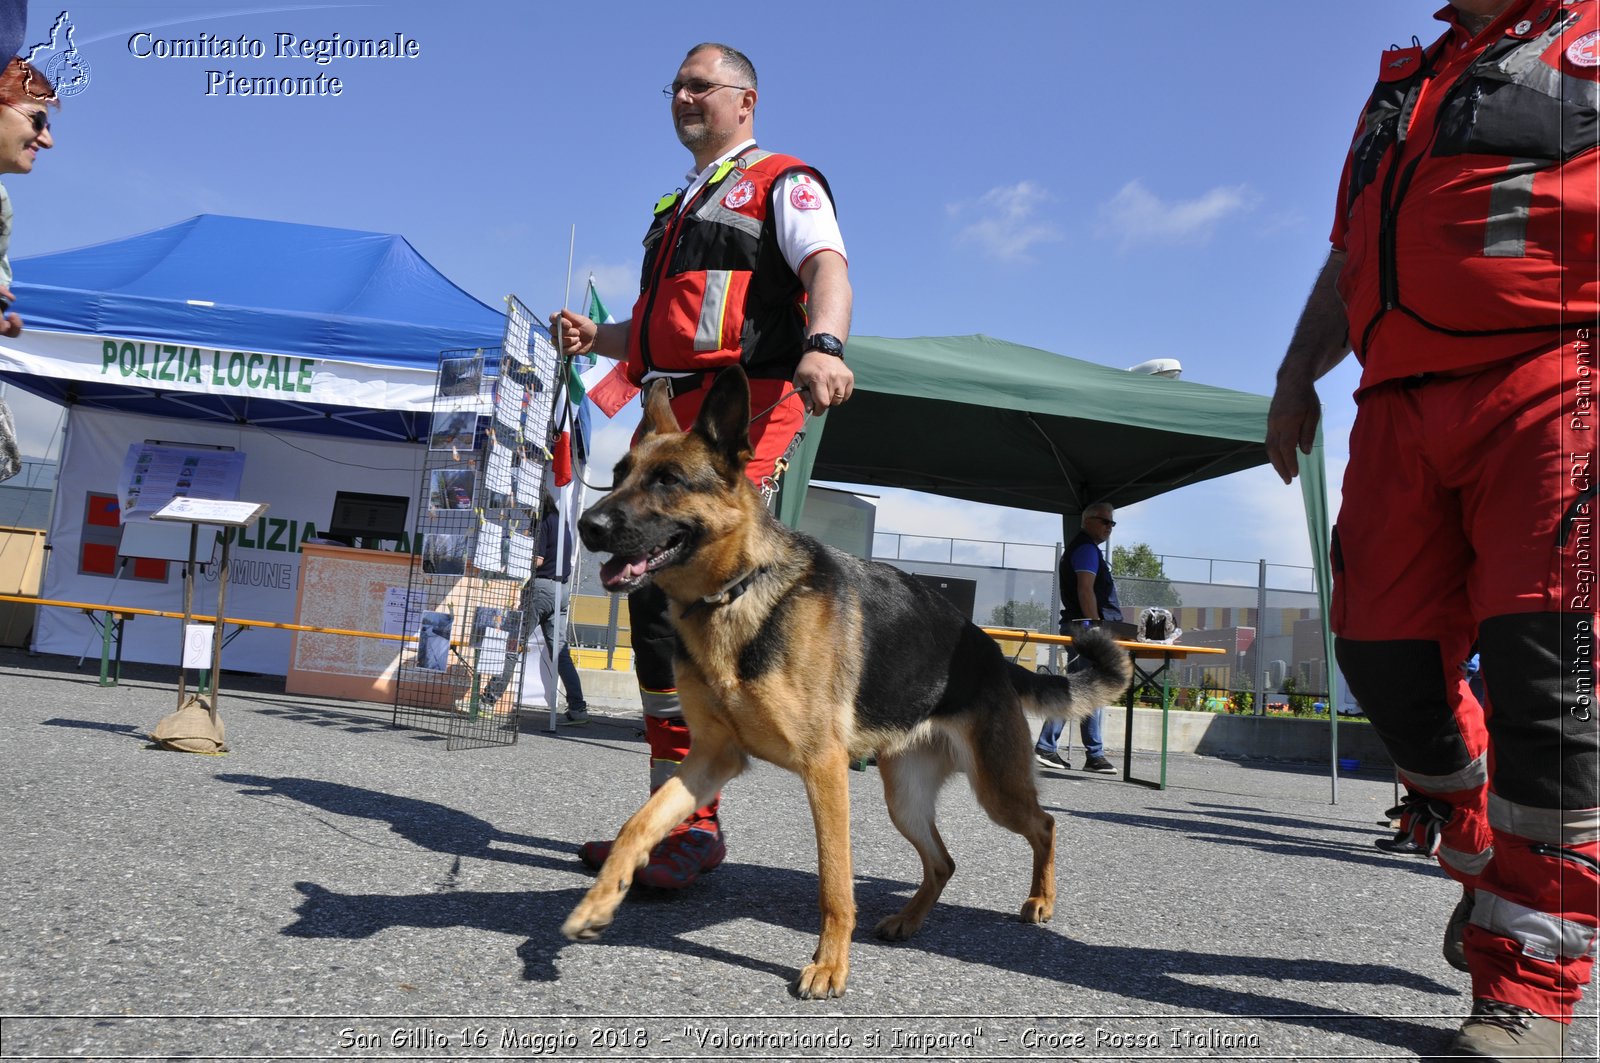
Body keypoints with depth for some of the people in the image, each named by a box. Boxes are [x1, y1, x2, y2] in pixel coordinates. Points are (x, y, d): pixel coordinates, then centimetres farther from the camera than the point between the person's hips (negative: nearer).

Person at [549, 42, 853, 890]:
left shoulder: (782, 183, 7)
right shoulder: (678, 208, 31)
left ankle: (694, 823, -13)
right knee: (658, 605, 5)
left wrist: (823, 344, -34)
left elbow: (828, 266, -13)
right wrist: (598, 337, 14)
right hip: (671, 421, 9)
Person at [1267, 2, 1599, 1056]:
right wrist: (1297, 373, 17)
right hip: (1402, 406, 6)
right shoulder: (1402, 86, 29)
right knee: (1385, 651, 1)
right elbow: (1349, 260, 29)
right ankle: (1488, 855, 25)